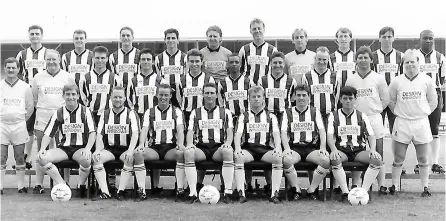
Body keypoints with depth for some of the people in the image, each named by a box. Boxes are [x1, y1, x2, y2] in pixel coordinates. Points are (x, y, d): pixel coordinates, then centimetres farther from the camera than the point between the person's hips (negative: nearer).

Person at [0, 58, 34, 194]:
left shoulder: (25, 87, 4)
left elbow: (30, 107, 11)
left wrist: (22, 119, 4)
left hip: (19, 126, 0)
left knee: (20, 157, 4)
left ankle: (21, 186, 11)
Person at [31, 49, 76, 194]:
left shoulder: (68, 77, 4)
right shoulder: (38, 77, 8)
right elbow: (34, 97, 16)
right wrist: (40, 109, 6)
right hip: (42, 117, 1)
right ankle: (38, 184, 7)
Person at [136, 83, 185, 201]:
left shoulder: (176, 111, 13)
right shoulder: (149, 112, 15)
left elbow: (180, 130, 0)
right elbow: (144, 130, 3)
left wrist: (181, 144, -21)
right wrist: (141, 144, -18)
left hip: (171, 147, -1)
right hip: (154, 148, 1)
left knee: (181, 153, -35)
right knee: (137, 153, -29)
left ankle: (180, 189, -34)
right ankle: (142, 190, -30)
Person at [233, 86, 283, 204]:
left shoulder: (271, 117, 19)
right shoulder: (244, 116, 18)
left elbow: (276, 134, 3)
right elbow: (238, 134, 2)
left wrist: (277, 147, -20)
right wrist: (237, 148, -20)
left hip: (265, 148, 0)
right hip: (248, 148, 0)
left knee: (278, 158, -33)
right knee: (238, 157, -35)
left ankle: (274, 194, -32)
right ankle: (241, 193, -37)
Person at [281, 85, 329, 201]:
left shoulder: (315, 112, 14)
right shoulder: (288, 112, 13)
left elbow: (322, 131, 5)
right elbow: (283, 132, 3)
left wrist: (323, 148, -11)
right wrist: (287, 148, -15)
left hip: (312, 147, 1)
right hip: (294, 148, -1)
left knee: (326, 160, -30)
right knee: (286, 160, -35)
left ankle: (311, 189, -14)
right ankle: (296, 189, -15)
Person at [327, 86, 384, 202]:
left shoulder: (362, 116, 14)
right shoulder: (334, 116, 9)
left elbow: (371, 135, 6)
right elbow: (330, 135, -4)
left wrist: (373, 149, -15)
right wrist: (334, 150, -24)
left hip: (359, 150, 2)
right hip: (341, 150, -2)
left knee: (377, 159, -27)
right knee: (334, 159, -37)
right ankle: (345, 192, -33)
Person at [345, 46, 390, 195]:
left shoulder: (378, 78, 3)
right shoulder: (350, 80, 6)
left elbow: (386, 99, 8)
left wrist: (376, 110, 2)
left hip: (374, 119, -1)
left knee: (378, 154, -1)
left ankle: (381, 185, 2)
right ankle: (355, 185, 9)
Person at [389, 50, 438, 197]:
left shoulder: (426, 80, 0)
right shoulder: (396, 82, 0)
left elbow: (433, 101, 9)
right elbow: (391, 101, 12)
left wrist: (423, 113, 5)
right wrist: (399, 113, 6)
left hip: (421, 122, 0)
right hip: (402, 123, 0)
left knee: (423, 158, 6)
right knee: (398, 158, 4)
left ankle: (425, 187, 16)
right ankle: (394, 186, 13)